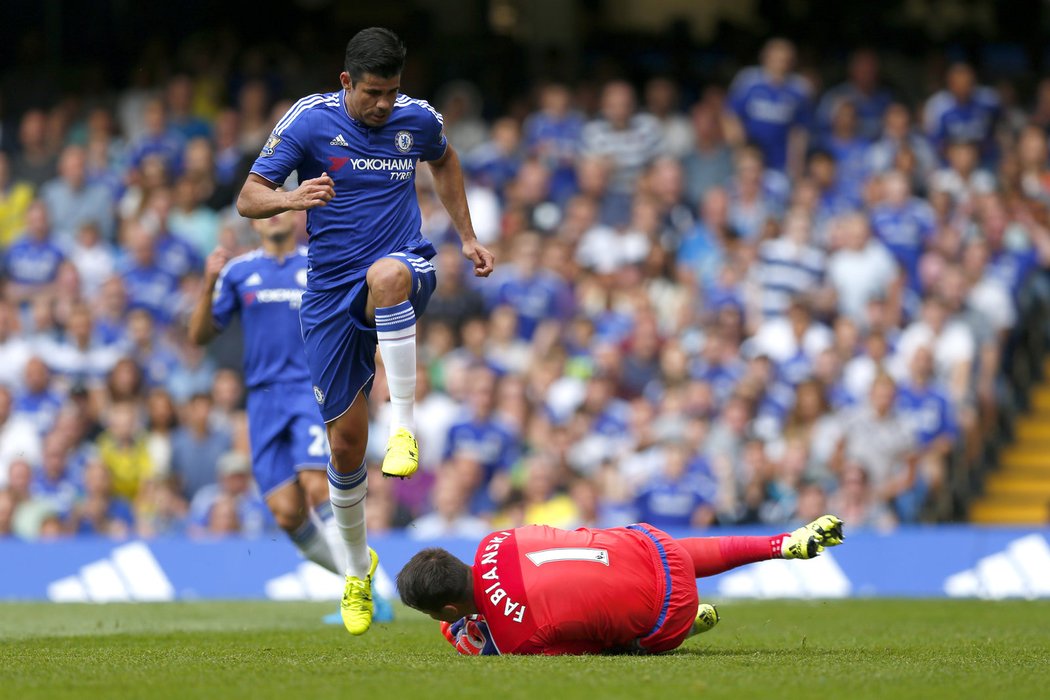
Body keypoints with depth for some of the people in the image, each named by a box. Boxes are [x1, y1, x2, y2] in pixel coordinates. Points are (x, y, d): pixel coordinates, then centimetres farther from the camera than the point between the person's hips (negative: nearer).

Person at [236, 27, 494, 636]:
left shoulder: (418, 120, 1)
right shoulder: (310, 120, -7)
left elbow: (444, 160, 26)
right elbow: (248, 199, -9)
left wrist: (467, 236, 21)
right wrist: (292, 198, -31)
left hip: (405, 271, 0)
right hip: (332, 291, 0)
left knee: (387, 273, -41)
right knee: (346, 438, 1)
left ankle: (405, 427, -35)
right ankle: (358, 570, 24)